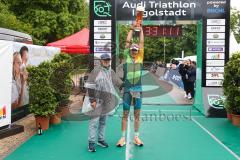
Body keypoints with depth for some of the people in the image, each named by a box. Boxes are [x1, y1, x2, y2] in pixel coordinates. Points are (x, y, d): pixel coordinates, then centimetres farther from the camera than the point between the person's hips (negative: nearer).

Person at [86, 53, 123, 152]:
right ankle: (91, 142, 2)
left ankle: (101, 140, 24)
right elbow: (90, 86, -14)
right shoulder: (96, 71, -10)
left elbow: (118, 82, 22)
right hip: (97, 100, -6)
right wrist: (92, 100, -16)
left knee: (103, 121, 14)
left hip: (106, 101, 7)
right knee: (94, 121, -5)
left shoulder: (111, 72, 11)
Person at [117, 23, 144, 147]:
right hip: (127, 88, -1)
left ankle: (136, 137, 18)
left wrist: (141, 30, 11)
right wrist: (132, 29, 8)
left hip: (138, 88, 1)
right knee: (125, 114, 4)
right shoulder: (127, 57, 5)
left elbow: (141, 43, 7)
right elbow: (128, 42, 4)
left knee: (137, 114, 8)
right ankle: (123, 137, 11)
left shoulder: (140, 57, 8)